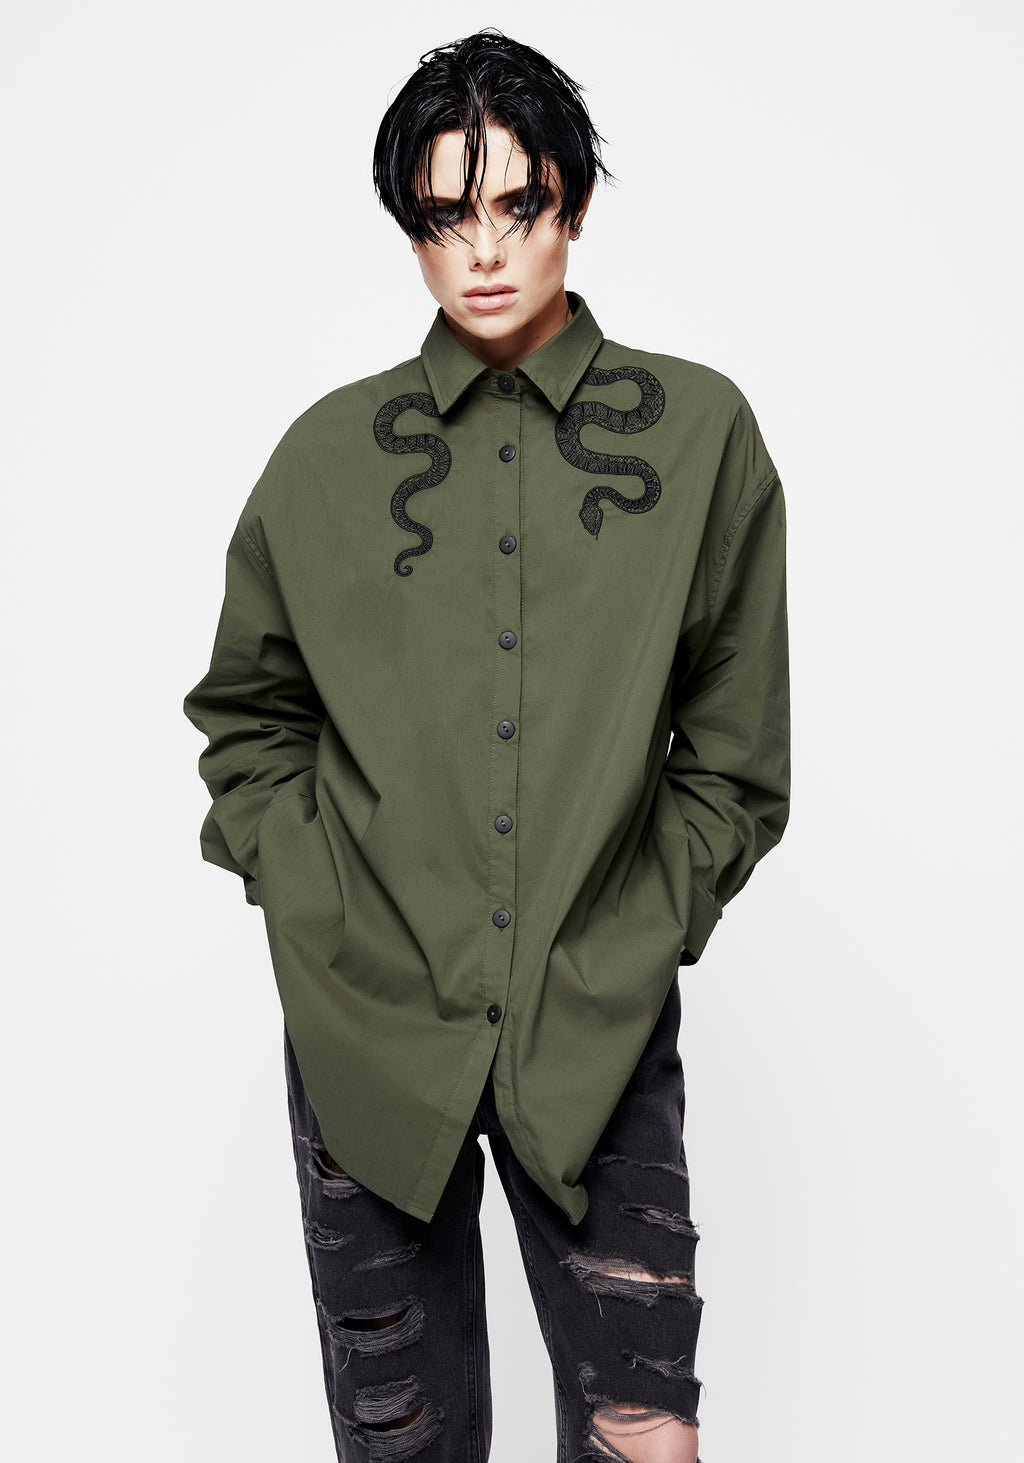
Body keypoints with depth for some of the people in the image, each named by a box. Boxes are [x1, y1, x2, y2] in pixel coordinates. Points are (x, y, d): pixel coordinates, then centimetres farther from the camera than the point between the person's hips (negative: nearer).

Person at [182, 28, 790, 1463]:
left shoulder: (698, 430, 2)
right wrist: (310, 906, 1)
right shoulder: (332, 451, 4)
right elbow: (245, 713, 12)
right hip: (367, 1023, 1)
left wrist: (645, 927, -1)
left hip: (600, 1032, 0)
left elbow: (735, 745, 5)